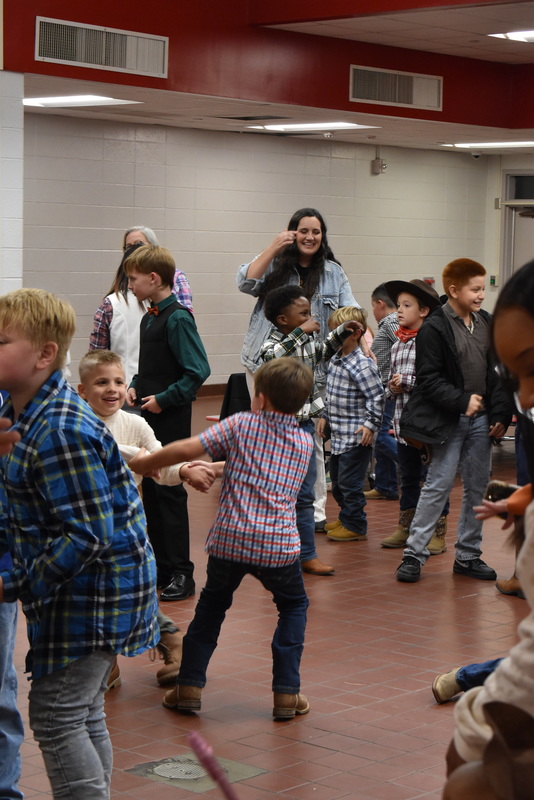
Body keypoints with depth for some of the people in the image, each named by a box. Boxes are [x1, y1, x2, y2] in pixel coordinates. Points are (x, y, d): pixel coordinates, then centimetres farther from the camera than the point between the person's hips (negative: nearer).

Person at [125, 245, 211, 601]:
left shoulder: (177, 318, -16)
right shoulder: (150, 317, 11)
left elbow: (197, 371, -20)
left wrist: (163, 399, -18)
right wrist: (135, 387, 4)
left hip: (171, 418, -9)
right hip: (149, 415, 9)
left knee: (169, 491, -4)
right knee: (151, 489, 13)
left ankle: (181, 574, 4)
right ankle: (160, 566, 22)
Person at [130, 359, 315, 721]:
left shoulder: (241, 425, 1)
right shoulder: (306, 442, 12)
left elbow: (187, 449, -6)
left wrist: (144, 463, 8)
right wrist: (219, 469, 30)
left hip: (230, 538, -1)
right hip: (279, 544, 1)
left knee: (211, 606, 23)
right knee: (294, 606, 24)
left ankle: (190, 685, 19)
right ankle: (287, 693, 13)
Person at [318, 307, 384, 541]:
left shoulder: (363, 364, -18)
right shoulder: (334, 360, 9)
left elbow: (377, 397, -18)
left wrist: (370, 425, -18)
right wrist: (325, 416, 20)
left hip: (356, 436, -9)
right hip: (338, 434, 9)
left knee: (350, 482, -3)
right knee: (337, 482, 19)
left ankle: (355, 526, 10)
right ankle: (346, 518, 35)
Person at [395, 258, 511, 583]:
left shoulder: (486, 323, 9)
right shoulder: (435, 328, -10)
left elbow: (494, 373, 13)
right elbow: (429, 379, -13)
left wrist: (500, 415, 5)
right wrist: (462, 401, -21)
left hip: (480, 419, 6)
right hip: (450, 421, -6)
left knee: (478, 487, 8)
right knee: (439, 484, -6)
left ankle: (468, 556, 18)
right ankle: (414, 554, 3)